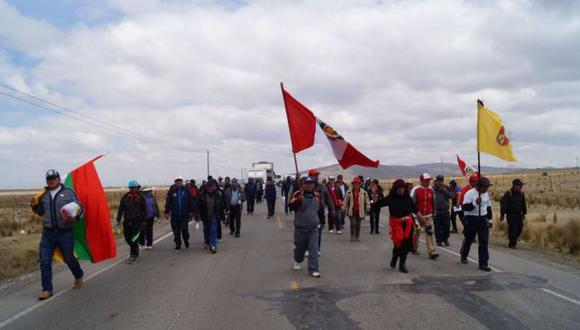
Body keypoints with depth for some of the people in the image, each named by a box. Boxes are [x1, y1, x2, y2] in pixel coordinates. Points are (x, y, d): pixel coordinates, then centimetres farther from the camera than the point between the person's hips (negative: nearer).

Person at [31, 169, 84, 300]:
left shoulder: (68, 193, -2)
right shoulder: (43, 195, 9)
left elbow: (80, 207, 0)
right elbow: (41, 212, 20)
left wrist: (75, 217, -18)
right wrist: (35, 206, 0)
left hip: (65, 233, -3)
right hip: (48, 233, 3)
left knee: (69, 258, 11)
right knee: (45, 261, -3)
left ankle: (78, 276, 38)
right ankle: (47, 290, 7)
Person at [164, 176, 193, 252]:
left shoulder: (186, 190, 2)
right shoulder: (172, 190, 1)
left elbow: (190, 202, 5)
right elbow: (168, 202, 1)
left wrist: (190, 212, 3)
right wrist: (167, 212, -4)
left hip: (185, 215, 0)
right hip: (175, 215, 1)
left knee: (185, 229, -1)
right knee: (176, 231, 5)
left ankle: (186, 240, 26)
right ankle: (178, 245, 16)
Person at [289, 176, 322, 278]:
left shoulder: (317, 195, 3)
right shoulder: (298, 194, -11)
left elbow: (321, 207, 22)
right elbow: (291, 206, -25)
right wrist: (298, 200, -39)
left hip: (314, 228, 2)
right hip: (300, 228, -2)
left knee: (314, 249, -6)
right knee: (299, 247, 15)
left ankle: (314, 269, -1)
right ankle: (298, 261, 45)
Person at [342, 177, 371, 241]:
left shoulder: (364, 192, 1)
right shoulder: (349, 192, 1)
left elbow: (367, 201, 8)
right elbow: (346, 201, 5)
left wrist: (367, 209, 7)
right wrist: (344, 208, 3)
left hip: (360, 211, 1)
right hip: (352, 211, -1)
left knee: (358, 224, 9)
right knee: (353, 223, -12)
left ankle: (357, 237, 21)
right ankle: (352, 236, 1)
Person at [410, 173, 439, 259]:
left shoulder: (431, 190, 3)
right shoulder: (415, 190, -11)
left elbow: (433, 202, 14)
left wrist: (433, 212, 19)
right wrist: (417, 212, -17)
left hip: (428, 216, 3)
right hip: (417, 216, -3)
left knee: (430, 233, -7)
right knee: (416, 232, 12)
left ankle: (431, 252, -9)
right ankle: (414, 248, 32)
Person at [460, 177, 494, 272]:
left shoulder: (486, 194, 9)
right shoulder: (469, 193, -12)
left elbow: (488, 208, 20)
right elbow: (465, 207, -19)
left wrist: (490, 219, 15)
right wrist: (475, 203, -29)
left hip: (483, 219, 5)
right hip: (471, 219, -5)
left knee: (484, 241, -3)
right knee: (469, 239, 11)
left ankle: (483, 263, 0)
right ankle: (464, 256, 36)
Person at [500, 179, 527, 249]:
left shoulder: (521, 193, 5)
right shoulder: (508, 194, -15)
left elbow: (523, 204, 17)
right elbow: (503, 204, -14)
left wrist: (524, 213, 18)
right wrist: (502, 215, -14)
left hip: (519, 214, 6)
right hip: (511, 214, -6)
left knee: (520, 228, 5)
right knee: (513, 229, -9)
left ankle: (514, 240, 27)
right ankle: (511, 244, 3)